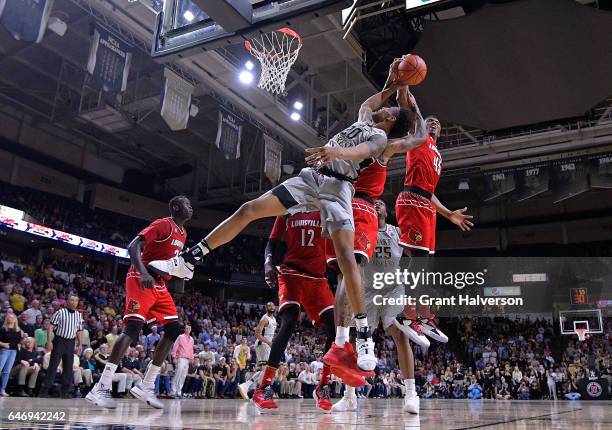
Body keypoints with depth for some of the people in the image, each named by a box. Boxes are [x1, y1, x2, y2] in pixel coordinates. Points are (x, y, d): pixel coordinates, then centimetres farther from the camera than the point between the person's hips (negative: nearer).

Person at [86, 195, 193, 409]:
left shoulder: (182, 233, 17)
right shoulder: (163, 224, -11)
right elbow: (133, 247, -19)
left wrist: (177, 278, 10)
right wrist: (143, 273, -32)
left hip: (159, 284, 9)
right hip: (141, 280, -9)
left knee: (175, 330, 1)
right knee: (134, 326, -20)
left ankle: (146, 386, 5)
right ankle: (101, 388, -16)